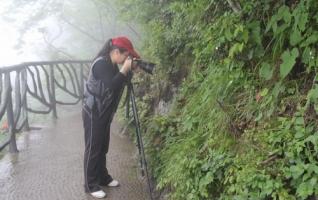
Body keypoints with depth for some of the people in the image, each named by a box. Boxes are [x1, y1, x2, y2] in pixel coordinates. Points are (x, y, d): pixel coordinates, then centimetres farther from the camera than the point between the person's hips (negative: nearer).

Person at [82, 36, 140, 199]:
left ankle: (103, 178, 30)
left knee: (103, 148, 17)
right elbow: (112, 86, -30)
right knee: (93, 149, -1)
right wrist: (124, 69, -22)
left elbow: (118, 84, 12)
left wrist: (129, 71, 0)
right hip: (93, 113, -9)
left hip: (104, 113, 9)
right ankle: (91, 185, 9)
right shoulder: (101, 63, -20)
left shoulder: (111, 64, 8)